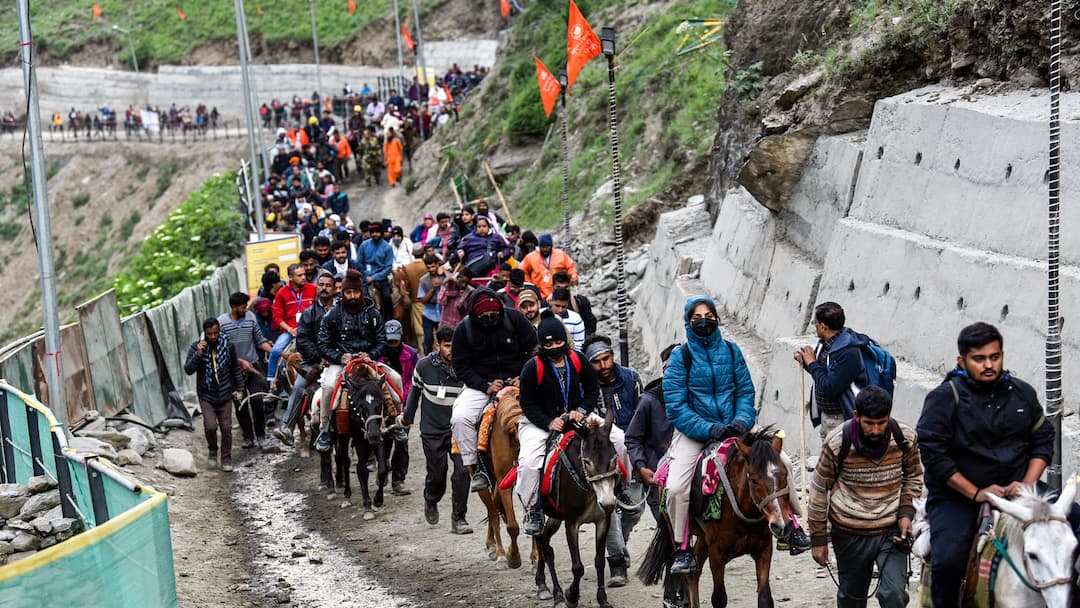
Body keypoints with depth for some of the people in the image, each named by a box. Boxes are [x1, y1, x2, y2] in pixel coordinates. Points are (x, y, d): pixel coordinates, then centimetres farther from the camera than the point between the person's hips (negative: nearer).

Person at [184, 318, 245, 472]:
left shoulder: (227, 345, -3)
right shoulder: (196, 346, -7)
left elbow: (235, 368, 8)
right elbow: (188, 370, -12)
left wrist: (239, 388, 9)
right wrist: (198, 354, -25)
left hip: (224, 394, 1)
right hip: (206, 395, -1)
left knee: (226, 428, 3)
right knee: (210, 426, -13)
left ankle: (226, 458, 19)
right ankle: (213, 449, 16)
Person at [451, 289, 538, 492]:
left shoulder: (513, 318, -4)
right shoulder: (463, 329, -4)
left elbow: (534, 348, 2)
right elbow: (461, 367, -1)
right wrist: (486, 386, -15)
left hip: (515, 382, 0)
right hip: (480, 386, 0)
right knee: (460, 418, -26)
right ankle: (475, 471, -19)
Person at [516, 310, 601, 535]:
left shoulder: (577, 360, -4)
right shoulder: (533, 368, -14)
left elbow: (592, 390, 8)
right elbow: (528, 404, -9)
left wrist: (582, 410, -10)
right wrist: (549, 423, -21)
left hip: (576, 417, 3)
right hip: (539, 421, -3)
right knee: (528, 461, -29)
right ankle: (532, 511, -9)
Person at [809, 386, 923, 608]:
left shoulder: (905, 438, -10)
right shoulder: (837, 442, -16)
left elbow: (913, 477, 9)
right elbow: (819, 489, -4)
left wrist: (906, 513, -6)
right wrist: (818, 539, -1)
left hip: (892, 530, 1)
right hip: (849, 532, 0)